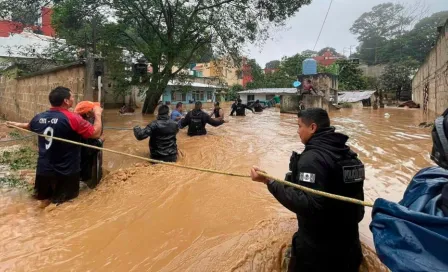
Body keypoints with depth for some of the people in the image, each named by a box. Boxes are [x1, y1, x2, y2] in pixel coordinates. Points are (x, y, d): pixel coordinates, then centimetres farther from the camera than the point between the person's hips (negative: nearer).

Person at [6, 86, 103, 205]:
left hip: (43, 169, 6)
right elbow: (96, 133, -19)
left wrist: (17, 124, 45)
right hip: (66, 171, -5)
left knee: (41, 195, 27)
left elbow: (29, 126, 22)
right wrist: (97, 114, -5)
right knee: (68, 196, 13)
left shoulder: (39, 118, -1)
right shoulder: (73, 118, -21)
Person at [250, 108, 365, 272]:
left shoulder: (312, 158, -25)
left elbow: (307, 204, -32)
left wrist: (270, 182, -31)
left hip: (318, 248, -8)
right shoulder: (348, 154, 3)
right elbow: (354, 197, 10)